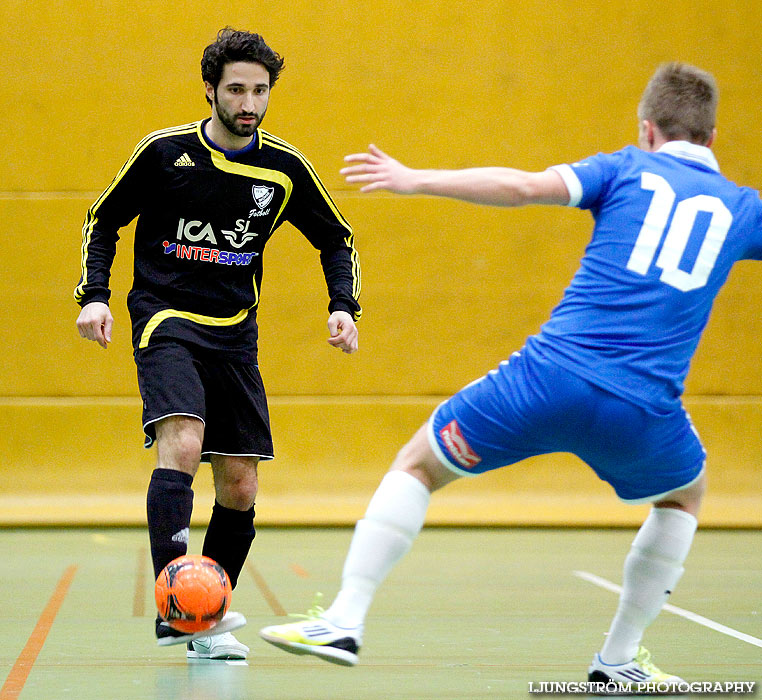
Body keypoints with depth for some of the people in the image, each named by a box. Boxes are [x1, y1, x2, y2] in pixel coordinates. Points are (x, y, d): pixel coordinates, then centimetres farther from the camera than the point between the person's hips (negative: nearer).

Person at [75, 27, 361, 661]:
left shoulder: (284, 167, 1)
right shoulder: (166, 152, -6)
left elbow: (336, 240, 14)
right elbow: (104, 221, 6)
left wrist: (344, 308, -1)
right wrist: (94, 295, -6)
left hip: (235, 334, 4)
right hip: (166, 319, -4)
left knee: (240, 488, 1)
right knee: (182, 444, -28)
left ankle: (209, 619, 17)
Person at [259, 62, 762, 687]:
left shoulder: (627, 168, 10)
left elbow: (525, 186, -3)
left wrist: (416, 180, 2)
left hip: (550, 376, -1)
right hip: (642, 410, 1)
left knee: (417, 465, 19)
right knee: (684, 495, 34)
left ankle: (344, 622, 7)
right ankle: (620, 656, 28)